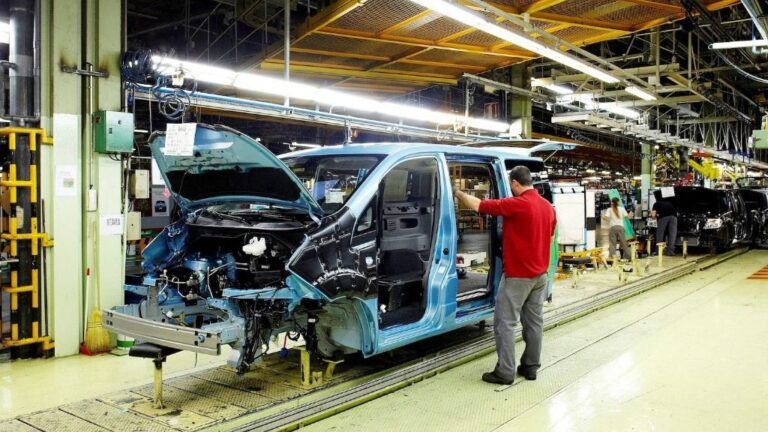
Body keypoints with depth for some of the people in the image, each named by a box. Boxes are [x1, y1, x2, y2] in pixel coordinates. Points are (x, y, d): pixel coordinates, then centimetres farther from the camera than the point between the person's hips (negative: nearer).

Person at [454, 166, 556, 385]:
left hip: (518, 274, -8)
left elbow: (479, 205, -16)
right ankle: (531, 366, 19)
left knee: (505, 322, -2)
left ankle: (505, 372, -1)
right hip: (540, 273, 8)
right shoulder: (548, 206, 8)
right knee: (534, 321, 12)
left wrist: (456, 192, -3)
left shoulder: (516, 204, -18)